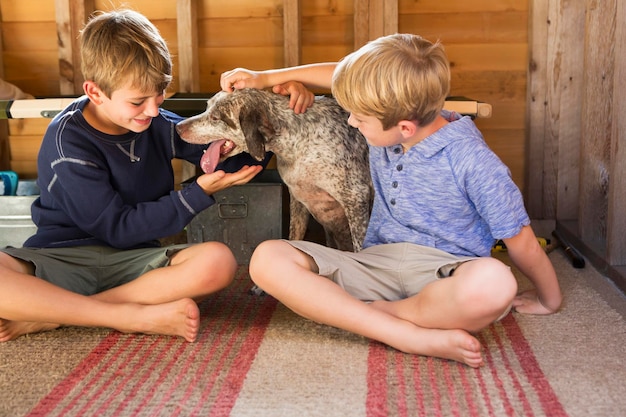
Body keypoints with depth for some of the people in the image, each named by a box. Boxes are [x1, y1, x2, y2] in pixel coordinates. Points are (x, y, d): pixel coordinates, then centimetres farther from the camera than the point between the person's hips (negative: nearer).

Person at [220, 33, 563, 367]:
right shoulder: (386, 121, 2)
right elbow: (346, 75, 22)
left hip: (443, 274, -5)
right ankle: (414, 337, -28)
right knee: (268, 259, -20)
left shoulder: (471, 161, -15)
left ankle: (374, 311, -14)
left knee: (494, 283, -42)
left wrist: (549, 301, 6)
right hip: (376, 263, 5)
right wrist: (266, 77, 25)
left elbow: (522, 242, -5)